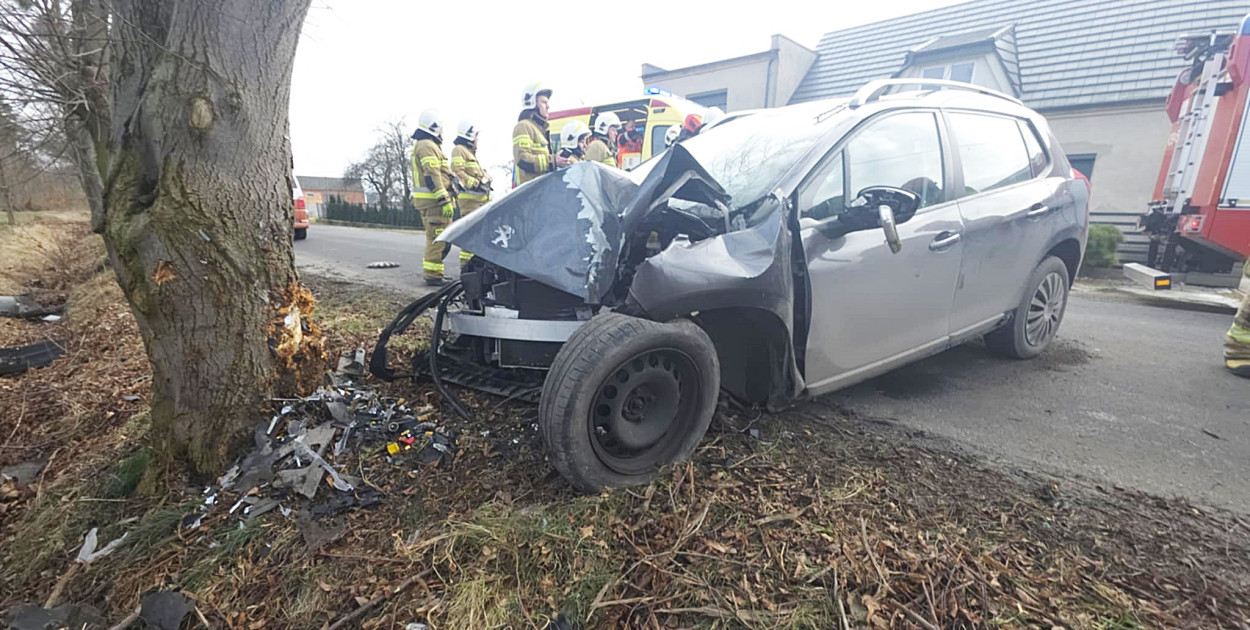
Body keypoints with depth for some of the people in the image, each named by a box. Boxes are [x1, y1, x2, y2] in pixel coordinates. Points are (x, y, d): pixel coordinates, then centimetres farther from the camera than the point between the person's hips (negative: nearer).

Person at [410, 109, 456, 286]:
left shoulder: (421, 145, 24)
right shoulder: (427, 146, -11)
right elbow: (432, 176, -20)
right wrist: (445, 201, -23)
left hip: (431, 201, 11)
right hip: (433, 201, -11)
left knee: (435, 239, 16)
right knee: (438, 239, -10)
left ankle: (432, 273, 22)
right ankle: (433, 275, -8)